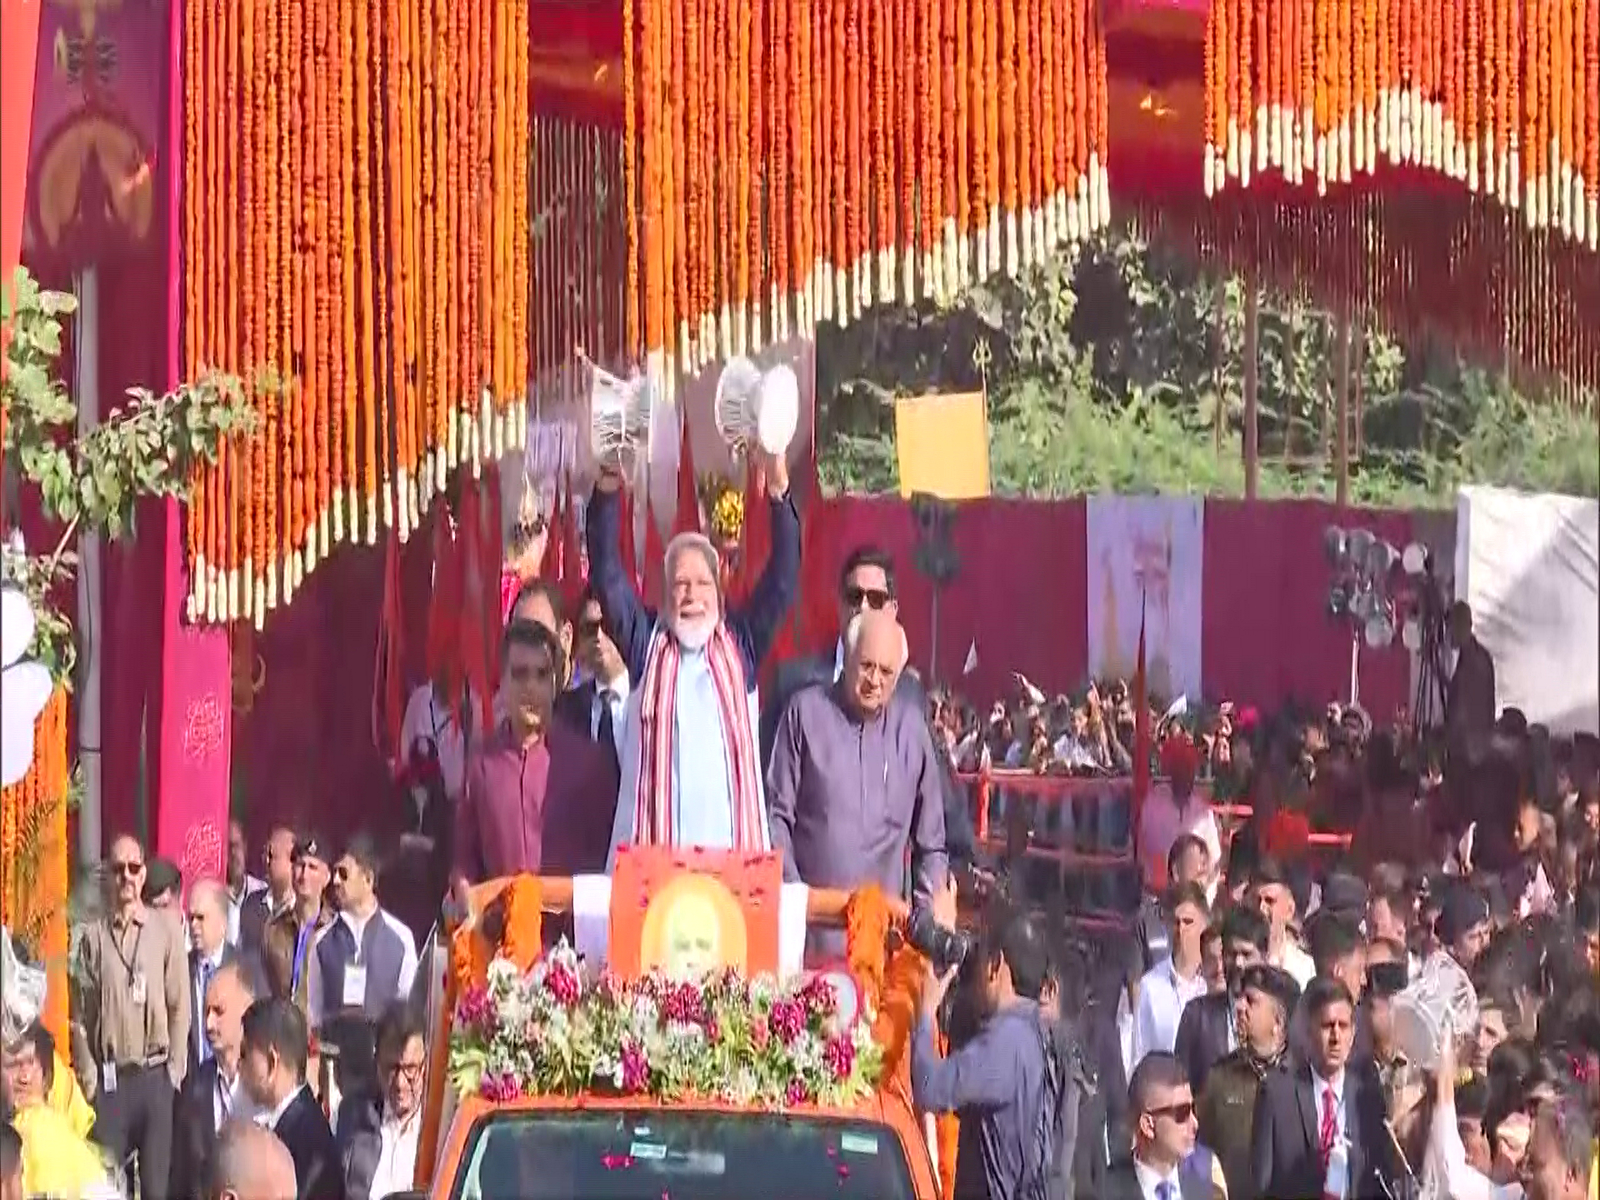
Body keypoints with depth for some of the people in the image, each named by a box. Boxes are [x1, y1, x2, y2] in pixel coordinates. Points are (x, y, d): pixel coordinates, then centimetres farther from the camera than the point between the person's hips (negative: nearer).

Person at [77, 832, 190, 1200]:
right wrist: (90, 1076, 2)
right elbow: (84, 1009, 4)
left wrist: (174, 1073, -1)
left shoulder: (167, 931, 0)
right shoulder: (94, 937, 1)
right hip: (110, 1077, 1)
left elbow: (180, 1006, 2)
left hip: (156, 1075, -1)